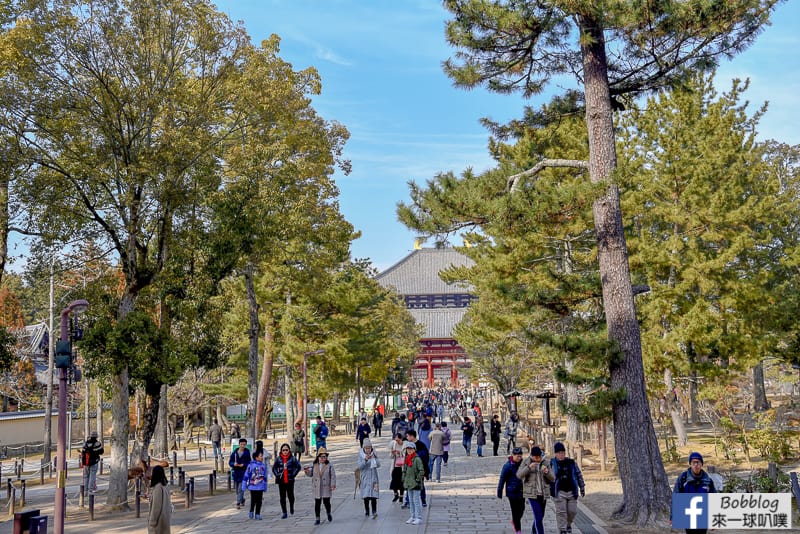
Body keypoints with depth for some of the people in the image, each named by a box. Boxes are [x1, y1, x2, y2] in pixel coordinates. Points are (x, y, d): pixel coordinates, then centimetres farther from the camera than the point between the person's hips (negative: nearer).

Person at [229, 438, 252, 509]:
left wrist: (244, 465, -19)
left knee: (240, 489, -11)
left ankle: (238, 503, -10)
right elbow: (230, 462, 5)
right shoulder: (234, 453, 3)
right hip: (235, 472, 4)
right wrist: (234, 464, -16)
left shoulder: (247, 453, -3)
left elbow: (249, 463, -2)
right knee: (237, 489, 14)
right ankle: (242, 501, 34)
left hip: (243, 473, -4)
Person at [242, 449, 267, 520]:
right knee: (253, 501, 4)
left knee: (259, 501, 4)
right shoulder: (251, 465, -9)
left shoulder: (263, 466, 6)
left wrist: (265, 487, 18)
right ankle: (251, 512, 24)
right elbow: (246, 475, -5)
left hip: (260, 487, 4)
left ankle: (257, 514, 12)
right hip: (253, 486, -4)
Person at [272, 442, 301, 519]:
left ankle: (291, 507, 31)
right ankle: (284, 513, 10)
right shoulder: (278, 459, 2)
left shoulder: (292, 458, -3)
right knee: (282, 497, 3)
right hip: (281, 481, 2)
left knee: (290, 495, 0)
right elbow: (274, 468, 13)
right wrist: (277, 475, 1)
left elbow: (298, 467, 2)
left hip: (290, 480, -2)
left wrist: (293, 474, -3)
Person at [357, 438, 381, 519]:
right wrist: (365, 460, -22)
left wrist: (374, 458, -18)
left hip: (373, 477, 0)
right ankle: (366, 511, 16)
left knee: (373, 495, -11)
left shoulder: (374, 454, 2)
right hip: (365, 478, 0)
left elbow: (378, 465, -2)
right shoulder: (361, 455, -1)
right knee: (366, 496, 2)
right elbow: (359, 466, -8)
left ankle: (374, 512, -14)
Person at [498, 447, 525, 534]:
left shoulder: (522, 463, 3)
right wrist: (499, 493, -9)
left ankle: (514, 521, 39)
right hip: (512, 491, -5)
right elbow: (502, 479, -10)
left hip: (522, 490, 5)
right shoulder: (508, 466, -14)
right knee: (515, 510, 1)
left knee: (522, 509, 11)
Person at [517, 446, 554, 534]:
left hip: (543, 494, 4)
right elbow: (519, 475, -15)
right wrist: (529, 467, -31)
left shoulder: (544, 463, 3)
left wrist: (547, 472, -21)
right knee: (539, 518, -13)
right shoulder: (526, 462, -5)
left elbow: (552, 479, 1)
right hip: (532, 493, -4)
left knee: (540, 516, 16)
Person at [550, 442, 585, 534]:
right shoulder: (552, 463, -1)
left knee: (572, 511, 6)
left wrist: (582, 487, 11)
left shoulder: (571, 462, 5)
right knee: (561, 512, -6)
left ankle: (568, 525, 33)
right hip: (559, 492, -2)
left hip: (571, 491, 2)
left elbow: (579, 474, 13)